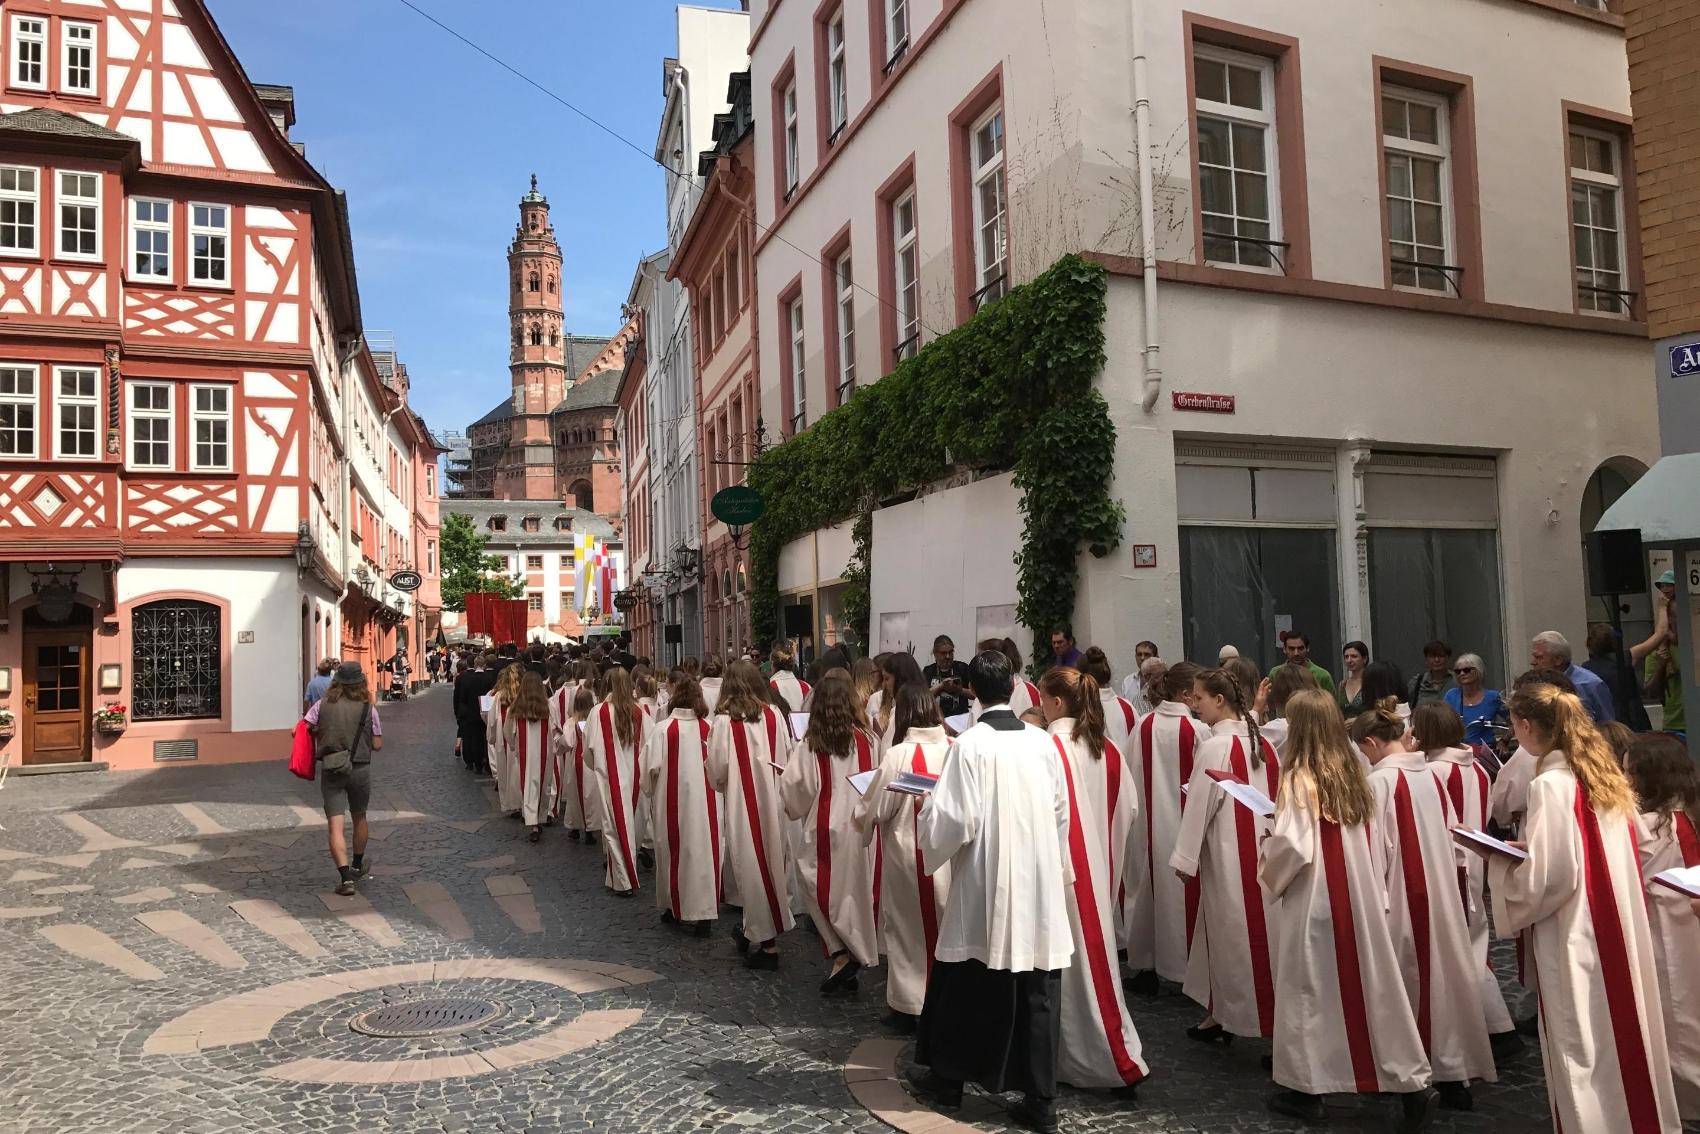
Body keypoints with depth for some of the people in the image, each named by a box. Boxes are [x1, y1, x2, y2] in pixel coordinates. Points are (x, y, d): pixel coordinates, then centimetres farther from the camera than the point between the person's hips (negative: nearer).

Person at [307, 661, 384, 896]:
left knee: (335, 825, -2)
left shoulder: (322, 705, -3)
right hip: (360, 769, 1)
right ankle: (358, 866, 38)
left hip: (331, 771, -1)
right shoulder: (368, 708, -5)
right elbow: (377, 744, -3)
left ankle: (345, 875, -15)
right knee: (359, 817, 21)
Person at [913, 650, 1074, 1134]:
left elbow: (955, 821, -15)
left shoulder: (969, 745, -14)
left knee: (965, 984, 14)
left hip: (985, 887, -3)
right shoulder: (1042, 742, -1)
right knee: (1037, 992, 10)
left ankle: (949, 1078, 29)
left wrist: (927, 808, 6)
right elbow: (1062, 813, 8)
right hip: (1040, 883, 3)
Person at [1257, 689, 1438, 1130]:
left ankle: (1305, 1087, 17)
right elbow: (1365, 841, 10)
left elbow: (1292, 846, -20)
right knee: (1373, 986, 12)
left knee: (1310, 990, 6)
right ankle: (1411, 1085, 14)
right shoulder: (1353, 773, 4)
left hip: (1313, 900, -6)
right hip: (1361, 897, 6)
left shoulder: (1298, 779, -17)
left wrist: (1266, 865, -3)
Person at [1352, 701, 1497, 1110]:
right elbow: (1449, 836, 12)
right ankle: (1454, 1072, 16)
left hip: (1399, 895, -6)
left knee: (1403, 983, 6)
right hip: (1441, 892, 6)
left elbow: (1374, 849, -14)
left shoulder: (1379, 781, -16)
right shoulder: (1431, 774, 5)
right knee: (1444, 978, 11)